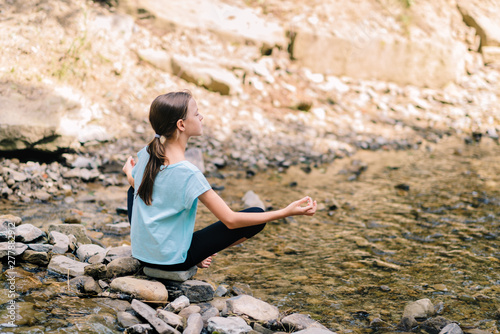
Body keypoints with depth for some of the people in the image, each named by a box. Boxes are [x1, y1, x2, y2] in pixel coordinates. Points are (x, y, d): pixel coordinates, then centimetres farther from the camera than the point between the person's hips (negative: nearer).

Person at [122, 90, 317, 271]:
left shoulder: (146, 153, -7)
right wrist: (286, 212, -27)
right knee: (257, 214, -9)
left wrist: (128, 169, 40)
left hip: (140, 252, 6)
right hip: (172, 260, -6)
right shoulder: (189, 174, -27)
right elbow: (230, 220, -24)